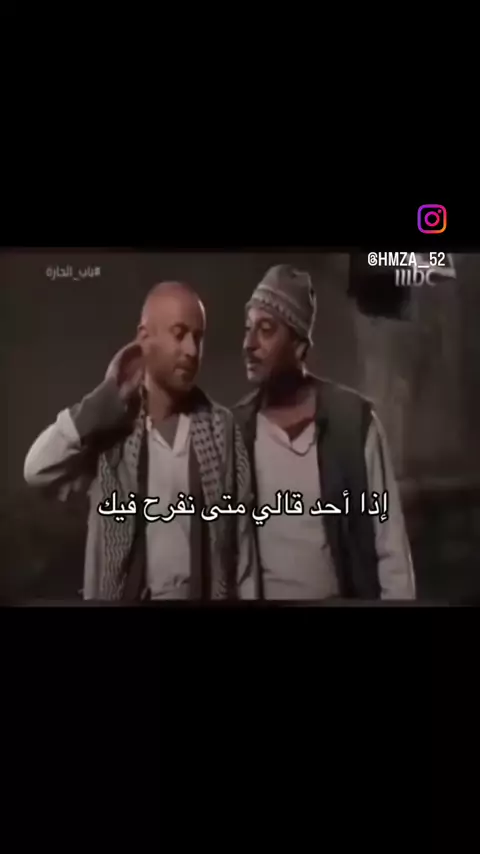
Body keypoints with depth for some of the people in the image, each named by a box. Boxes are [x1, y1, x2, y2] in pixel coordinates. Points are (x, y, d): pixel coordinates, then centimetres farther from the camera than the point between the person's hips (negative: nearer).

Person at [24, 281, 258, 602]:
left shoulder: (221, 426, -4)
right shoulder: (109, 424, -5)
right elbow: (37, 471, -20)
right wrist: (108, 398, -17)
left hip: (204, 594, 1)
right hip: (123, 594, 0)